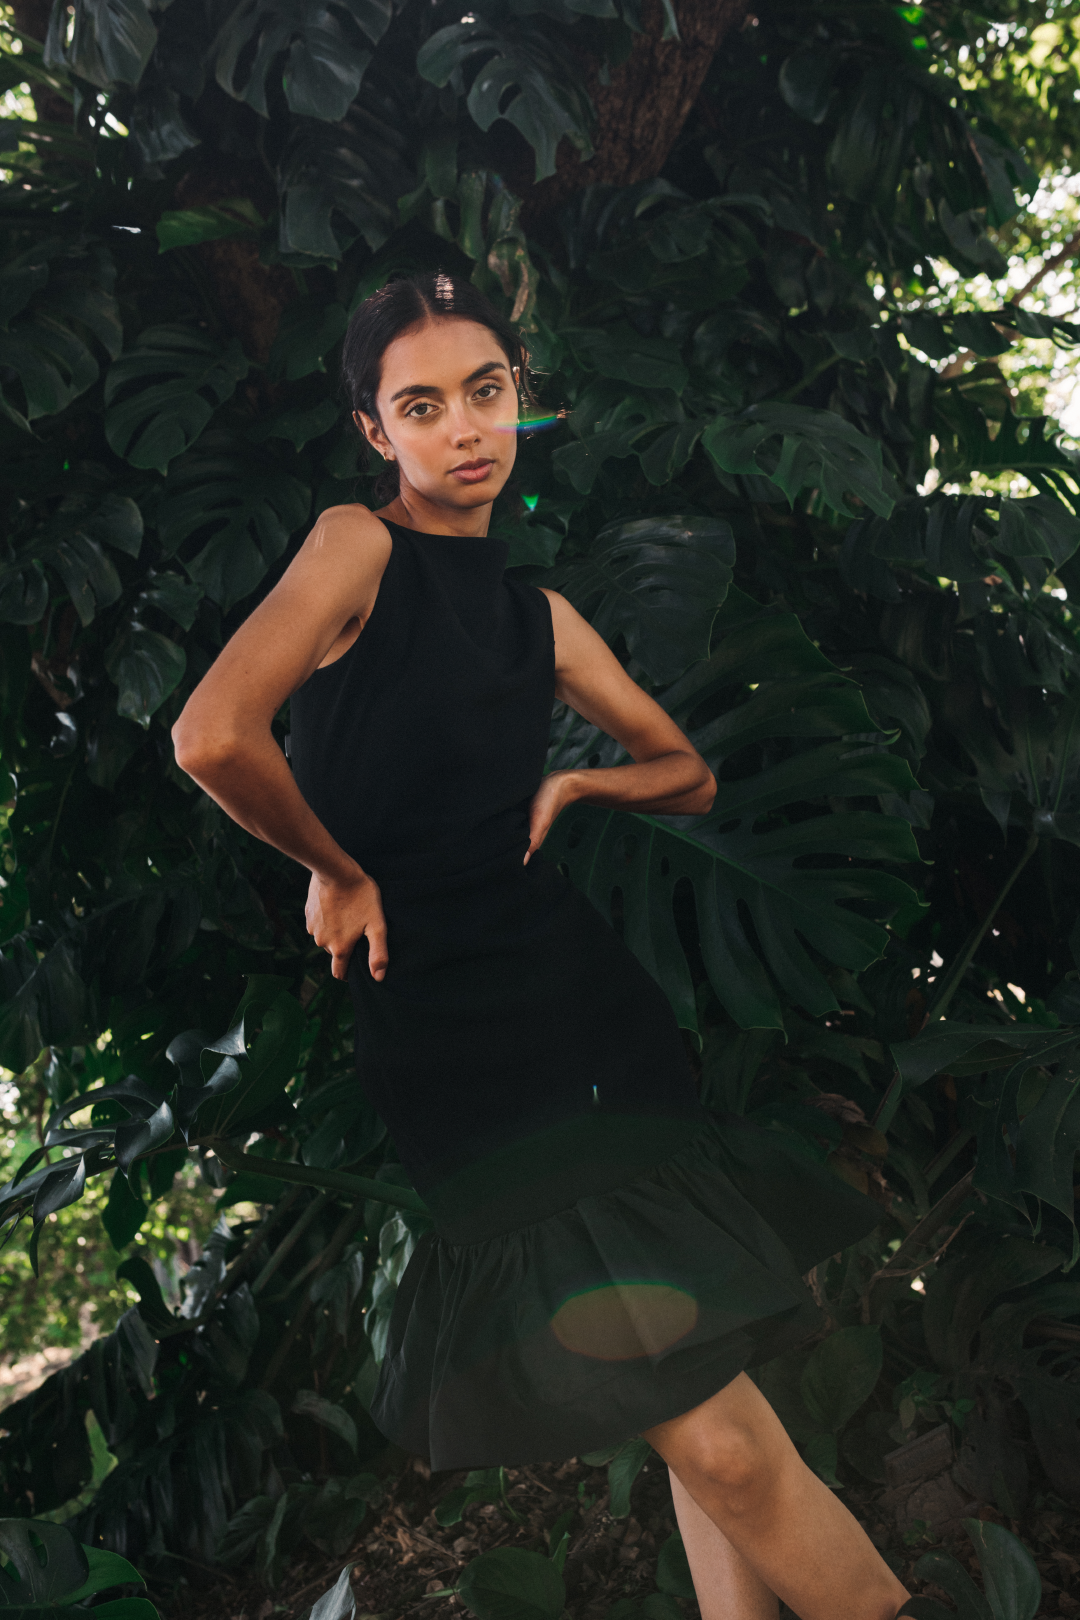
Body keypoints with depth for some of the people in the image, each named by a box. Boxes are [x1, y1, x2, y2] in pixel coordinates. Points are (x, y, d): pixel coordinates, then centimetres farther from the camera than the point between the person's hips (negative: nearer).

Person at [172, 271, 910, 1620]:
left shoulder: (541, 618, 14)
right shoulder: (358, 546, -5)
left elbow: (691, 779, 23)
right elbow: (211, 738, -22)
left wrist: (569, 784, 5)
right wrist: (339, 869, -8)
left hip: (586, 1002, 6)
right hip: (444, 1040, -6)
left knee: (706, 1425, 8)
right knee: (714, 1440, -8)